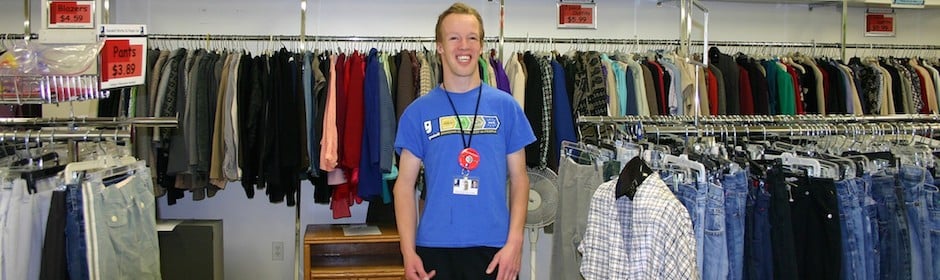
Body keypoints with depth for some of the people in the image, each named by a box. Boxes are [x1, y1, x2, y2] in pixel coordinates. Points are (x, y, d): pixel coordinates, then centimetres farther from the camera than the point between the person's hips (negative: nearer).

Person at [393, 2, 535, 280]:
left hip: (493, 248, 0)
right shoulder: (418, 112, 2)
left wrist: (514, 241, -6)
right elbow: (405, 183, 2)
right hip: (435, 246, 0)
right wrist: (408, 251, -6)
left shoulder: (506, 106, 3)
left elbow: (519, 178, 4)